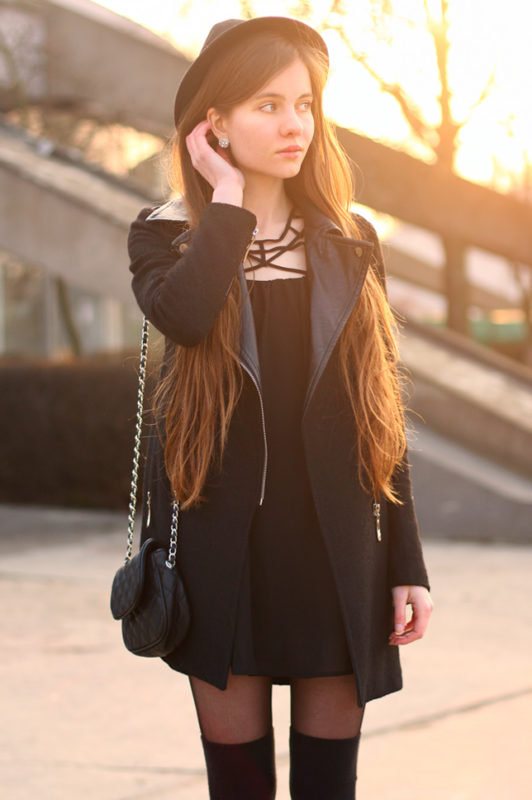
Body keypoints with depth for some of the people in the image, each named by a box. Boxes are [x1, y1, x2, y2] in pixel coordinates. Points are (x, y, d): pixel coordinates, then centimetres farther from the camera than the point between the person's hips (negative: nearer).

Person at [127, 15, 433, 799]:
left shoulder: (349, 244, 7)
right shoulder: (166, 234, 2)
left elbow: (381, 411, 7)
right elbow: (183, 314, -23)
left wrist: (407, 565, 3)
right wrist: (229, 197, -12)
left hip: (334, 543, 1)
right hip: (223, 541, -1)